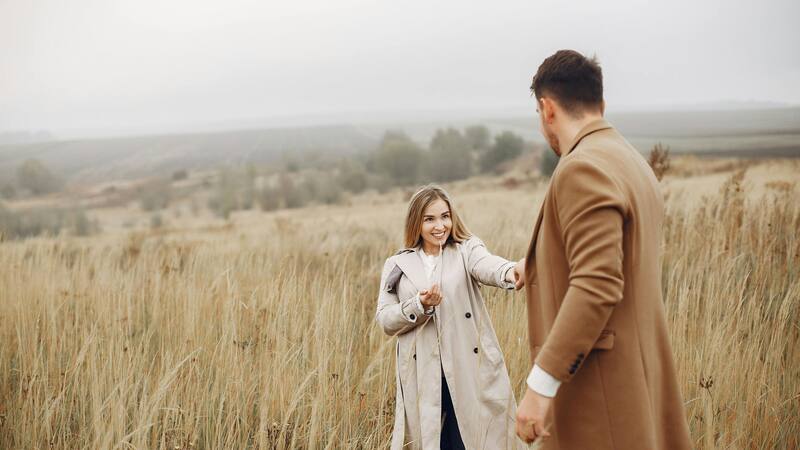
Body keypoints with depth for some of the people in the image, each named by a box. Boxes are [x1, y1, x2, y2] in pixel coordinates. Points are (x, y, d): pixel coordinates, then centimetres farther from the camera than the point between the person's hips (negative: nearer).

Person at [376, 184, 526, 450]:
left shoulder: (466, 249, 6)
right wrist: (420, 305, -13)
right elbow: (384, 320, 5)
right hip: (423, 377, 1)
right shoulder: (397, 265, 11)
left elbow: (487, 265, -17)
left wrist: (511, 272, -41)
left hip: (469, 372, -1)